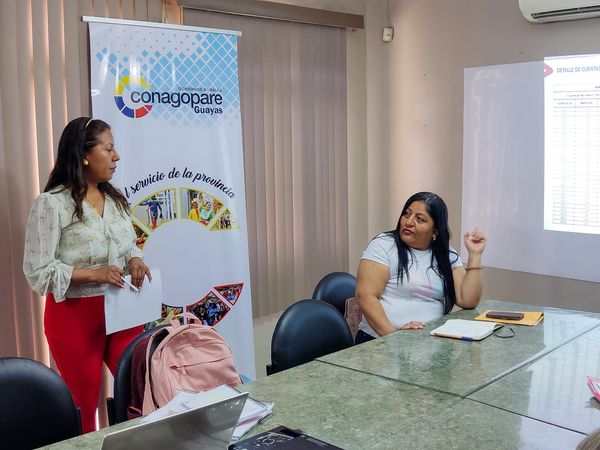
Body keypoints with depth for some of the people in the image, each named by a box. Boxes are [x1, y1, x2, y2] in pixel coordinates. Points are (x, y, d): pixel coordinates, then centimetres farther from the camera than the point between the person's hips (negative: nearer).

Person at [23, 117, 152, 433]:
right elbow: (38, 272, -14)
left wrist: (135, 260, -6)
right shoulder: (51, 203, -12)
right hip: (75, 316, -5)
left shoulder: (115, 199, 8)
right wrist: (93, 275, -23)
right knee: (84, 406, 9)